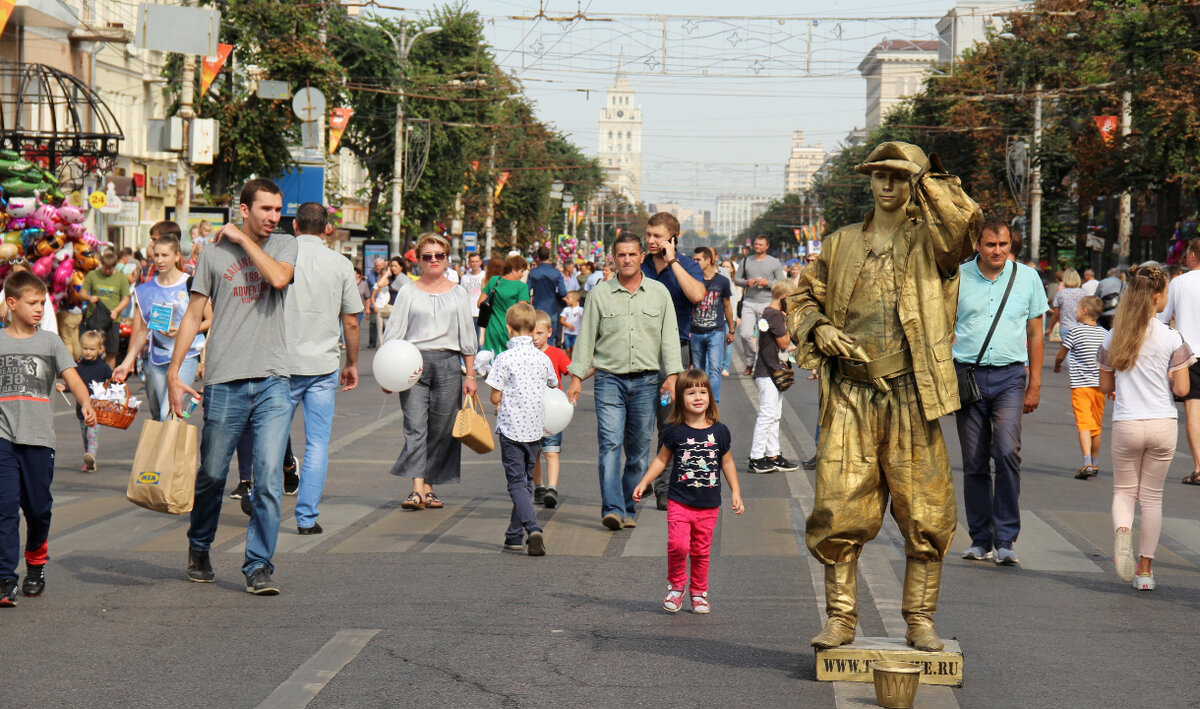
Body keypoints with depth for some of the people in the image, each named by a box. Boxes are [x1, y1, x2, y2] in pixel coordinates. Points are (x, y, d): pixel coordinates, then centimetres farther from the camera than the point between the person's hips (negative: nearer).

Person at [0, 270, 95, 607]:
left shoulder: (50, 342, 8)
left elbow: (71, 377, -3)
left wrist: (86, 404, -21)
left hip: (39, 437, 1)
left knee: (38, 507, 7)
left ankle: (36, 562, 32)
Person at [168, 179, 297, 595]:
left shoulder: (284, 246, 9)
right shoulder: (214, 253, 6)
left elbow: (278, 278, -15)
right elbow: (193, 315, 7)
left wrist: (244, 240, -5)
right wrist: (173, 373, 2)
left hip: (272, 381, 0)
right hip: (224, 381, 0)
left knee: (269, 478, -8)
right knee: (212, 474, 10)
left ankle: (259, 566, -1)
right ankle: (199, 549, 33)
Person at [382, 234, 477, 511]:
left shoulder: (458, 293, 13)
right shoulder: (408, 293, 8)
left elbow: (467, 337, 15)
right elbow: (394, 333, 5)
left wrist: (470, 375, 9)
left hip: (448, 363, 2)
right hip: (414, 363, -2)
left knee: (440, 430, 2)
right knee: (415, 427, -12)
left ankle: (429, 487, 12)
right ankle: (416, 489, -18)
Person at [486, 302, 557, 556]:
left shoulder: (505, 359, -12)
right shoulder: (543, 359, 2)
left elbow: (495, 397, -11)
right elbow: (553, 386, 18)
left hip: (511, 428, -5)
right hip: (535, 428, 5)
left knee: (517, 484, -4)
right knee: (525, 481, 16)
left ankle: (533, 529, -23)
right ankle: (515, 534, 22)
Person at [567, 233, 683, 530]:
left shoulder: (659, 293, 8)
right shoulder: (599, 294, 6)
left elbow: (670, 336, 8)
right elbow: (586, 337, 8)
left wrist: (672, 376, -1)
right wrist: (576, 377, 3)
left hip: (646, 381, 1)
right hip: (609, 380, -1)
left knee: (638, 450, 4)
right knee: (610, 444, -13)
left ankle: (628, 509, 13)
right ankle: (612, 509, -18)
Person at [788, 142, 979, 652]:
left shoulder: (930, 244, 3)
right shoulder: (840, 245, 13)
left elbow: (968, 226, -19)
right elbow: (803, 298, 20)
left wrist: (933, 184, -9)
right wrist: (818, 328, -1)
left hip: (911, 397, -2)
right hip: (849, 397, 2)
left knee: (924, 515, 1)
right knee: (839, 513, 0)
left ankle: (920, 618, 13)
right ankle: (841, 618, 11)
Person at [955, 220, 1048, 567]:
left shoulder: (1027, 278, 6)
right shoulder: (958, 278, 3)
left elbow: (1035, 333, 11)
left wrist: (1035, 385, 7)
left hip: (1009, 376, -1)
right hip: (968, 374, 1)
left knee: (1008, 452, -17)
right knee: (974, 463, 4)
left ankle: (1005, 539, -11)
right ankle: (980, 539, 15)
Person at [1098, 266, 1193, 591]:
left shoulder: (1114, 337, 1)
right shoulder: (1172, 339, -6)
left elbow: (1105, 385, 7)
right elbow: (1182, 389, -6)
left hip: (1126, 426, 1)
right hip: (1162, 424, -1)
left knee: (1124, 491, 15)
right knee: (1152, 497, 11)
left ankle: (1121, 531, -19)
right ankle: (1145, 569, 11)